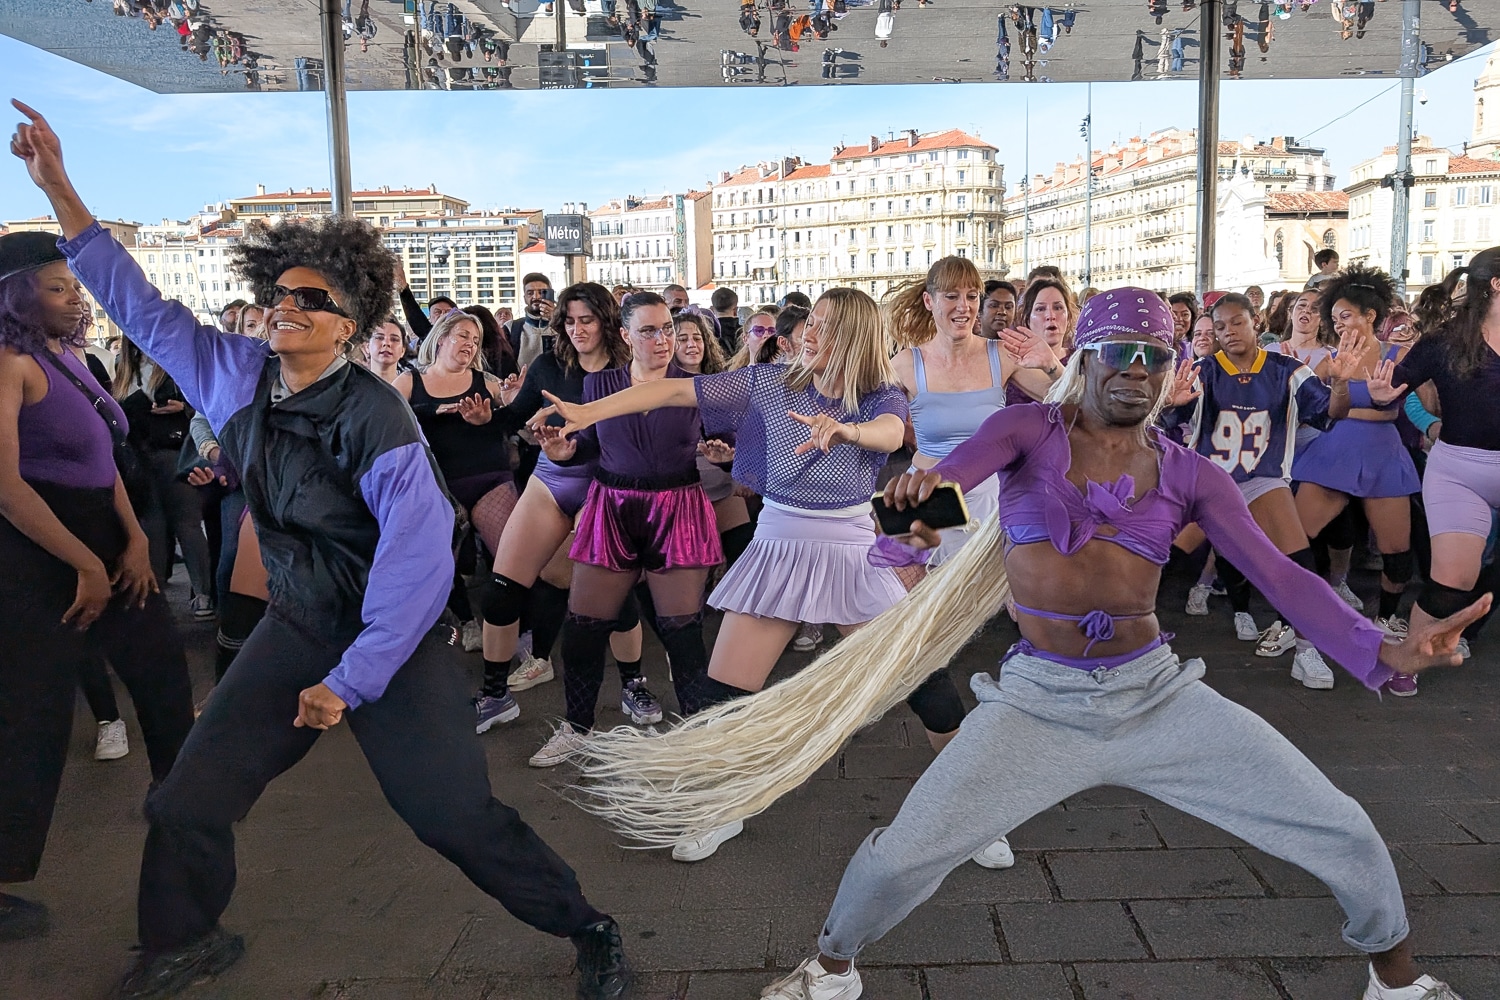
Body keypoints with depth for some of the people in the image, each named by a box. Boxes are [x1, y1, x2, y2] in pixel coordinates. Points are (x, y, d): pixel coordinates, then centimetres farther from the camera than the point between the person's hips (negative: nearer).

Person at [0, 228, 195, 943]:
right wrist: (88, 565, -18)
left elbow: (103, 459, 9)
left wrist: (135, 539, -3)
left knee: (160, 660, 16)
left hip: (101, 535, 9)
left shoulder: (68, 357, 9)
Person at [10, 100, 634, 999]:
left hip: (393, 637, -6)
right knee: (186, 804, 7)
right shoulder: (238, 374, 0)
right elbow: (141, 304, 11)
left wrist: (352, 679, -23)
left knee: (456, 817, -8)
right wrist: (57, 186, 6)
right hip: (296, 626, 6)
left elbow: (418, 546, -25)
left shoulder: (371, 411, -20)